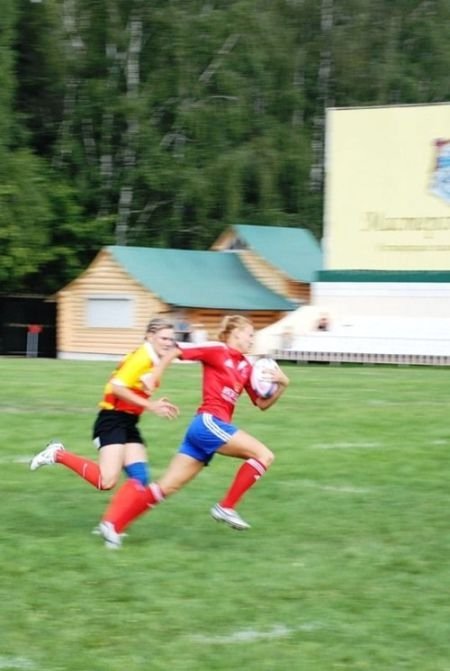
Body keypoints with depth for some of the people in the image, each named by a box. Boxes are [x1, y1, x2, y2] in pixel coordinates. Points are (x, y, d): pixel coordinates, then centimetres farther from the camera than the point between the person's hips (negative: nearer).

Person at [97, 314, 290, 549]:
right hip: (209, 422, -8)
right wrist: (154, 377, -8)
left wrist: (281, 385, 5)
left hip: (212, 426, 8)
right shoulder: (217, 350, -3)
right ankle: (226, 507, -5)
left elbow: (262, 404, 20)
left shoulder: (246, 367, 18)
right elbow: (176, 350, -2)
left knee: (167, 486, 4)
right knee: (264, 455, -9)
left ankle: (113, 523, 3)